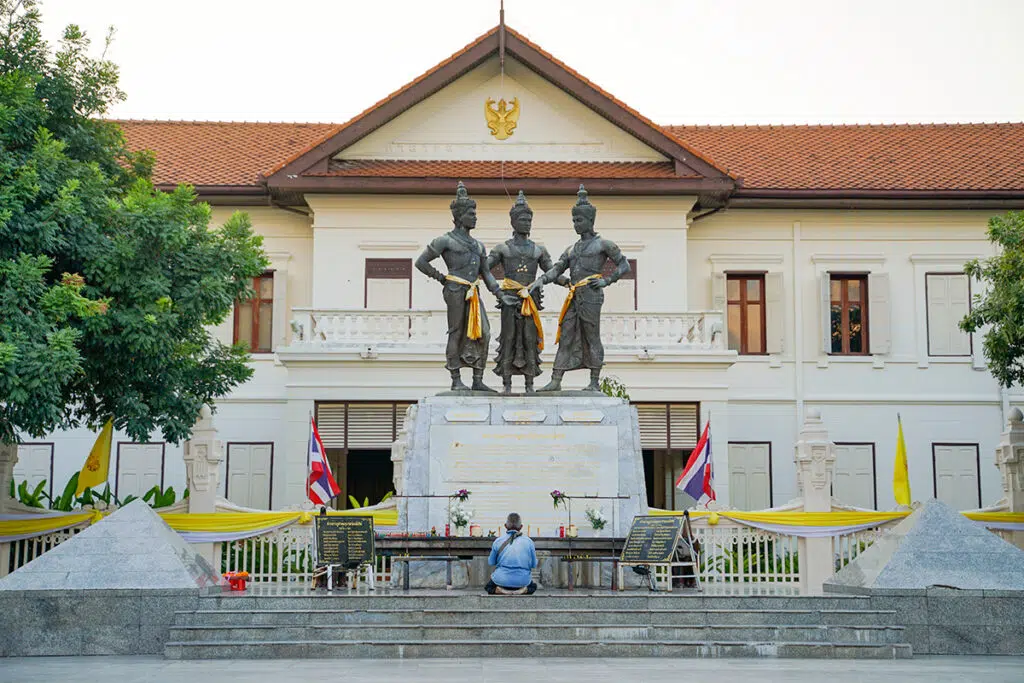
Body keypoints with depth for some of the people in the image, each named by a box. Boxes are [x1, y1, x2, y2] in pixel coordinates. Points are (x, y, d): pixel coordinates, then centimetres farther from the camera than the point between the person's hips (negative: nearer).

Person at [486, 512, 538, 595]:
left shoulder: (498, 541, -3)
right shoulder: (528, 541, -2)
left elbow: (491, 562, 8)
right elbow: (534, 564, 7)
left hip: (502, 581, -1)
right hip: (522, 581, 1)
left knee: (488, 586, 32)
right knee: (533, 585, 35)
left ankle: (500, 590, -2)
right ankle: (524, 590, 1)